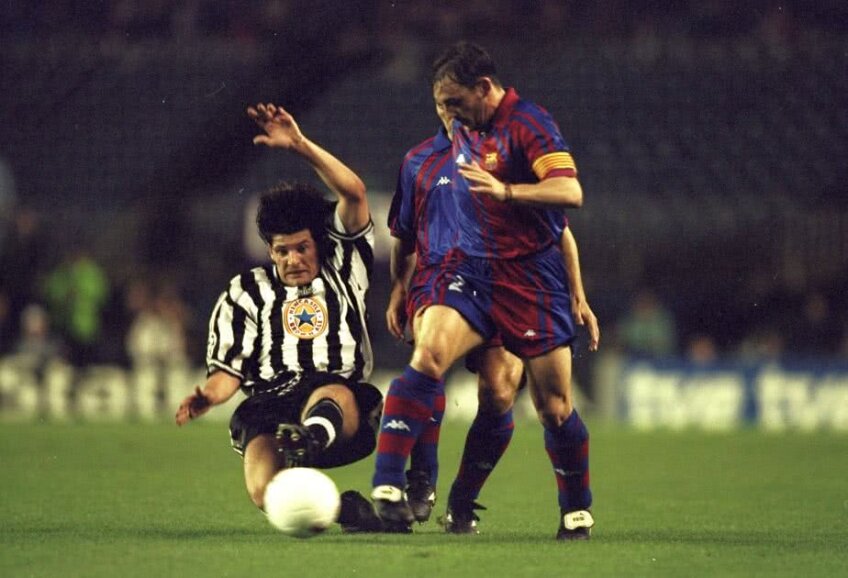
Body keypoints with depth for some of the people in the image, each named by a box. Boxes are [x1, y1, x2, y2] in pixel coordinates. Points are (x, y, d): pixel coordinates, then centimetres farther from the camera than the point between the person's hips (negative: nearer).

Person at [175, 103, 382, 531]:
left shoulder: (343, 268, 17)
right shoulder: (246, 292, 20)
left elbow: (354, 194, 3)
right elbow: (229, 368, 14)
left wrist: (301, 146, -8)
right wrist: (208, 396, -10)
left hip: (347, 409, -2)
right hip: (268, 411, 2)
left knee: (333, 395, -43)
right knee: (266, 491, -33)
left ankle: (308, 441, -74)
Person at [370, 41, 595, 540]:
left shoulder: (528, 124, -10)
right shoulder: (464, 131, 12)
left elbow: (570, 191, -24)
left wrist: (505, 190, -37)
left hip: (530, 280, -4)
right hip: (466, 270, 4)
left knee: (555, 407, 2)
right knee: (427, 360, -22)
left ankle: (578, 512, 23)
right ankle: (386, 487, -27)